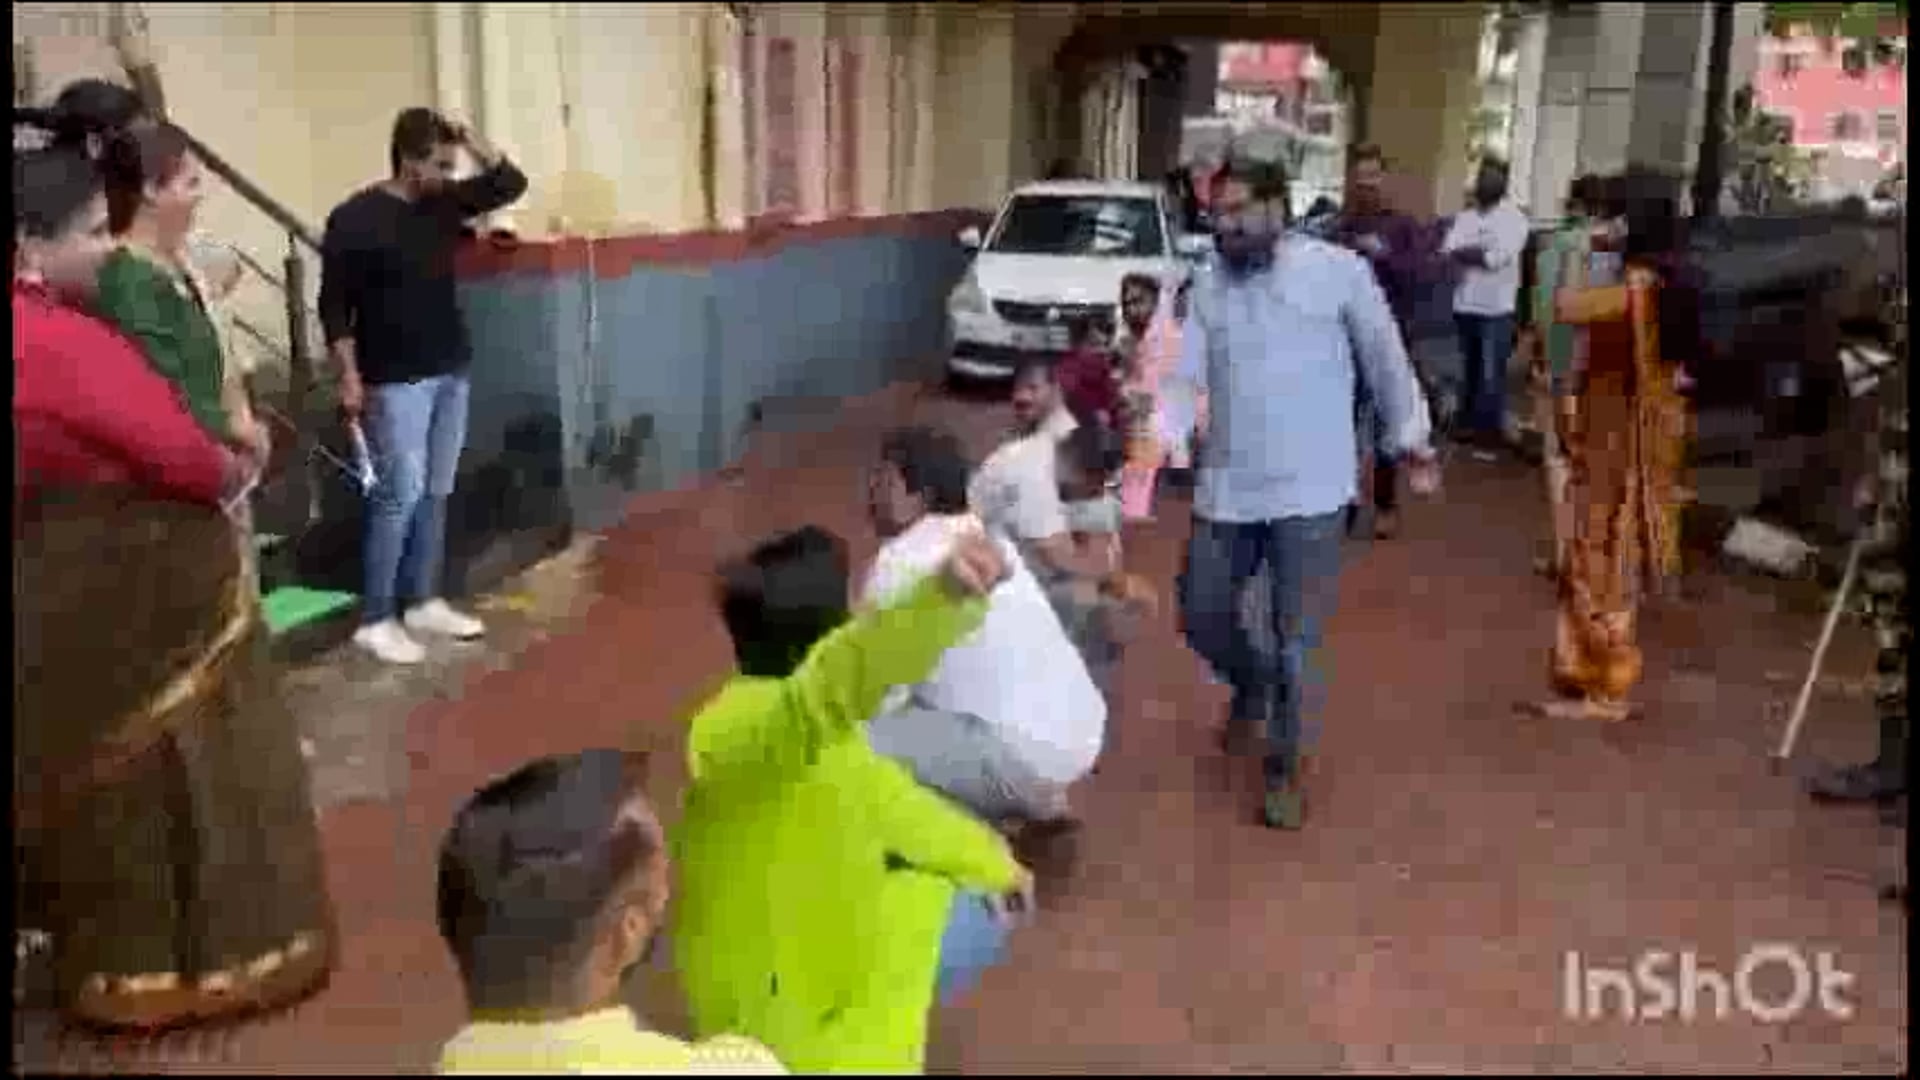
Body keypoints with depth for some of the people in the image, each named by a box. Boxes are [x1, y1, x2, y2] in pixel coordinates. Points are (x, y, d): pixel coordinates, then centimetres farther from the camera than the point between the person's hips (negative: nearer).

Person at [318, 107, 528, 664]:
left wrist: (475, 143, -2)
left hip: (451, 373, 7)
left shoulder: (444, 202, 6)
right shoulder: (355, 219, -12)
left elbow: (511, 184, 13)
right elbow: (334, 306, -11)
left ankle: (424, 603, 21)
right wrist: (351, 377, -15)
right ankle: (375, 620, 3)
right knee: (401, 495, -6)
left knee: (436, 493, 11)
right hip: (395, 383, -7)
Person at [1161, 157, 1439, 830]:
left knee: (1296, 643, 2)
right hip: (1226, 490, 4)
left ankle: (1283, 769, 21)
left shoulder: (1338, 270, -6)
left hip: (1309, 492, -4)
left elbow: (1385, 359, 3)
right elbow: (1185, 375, 0)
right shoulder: (1208, 286, 5)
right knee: (1200, 616, 12)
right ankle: (1251, 683, 45)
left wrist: (1410, 438, 8)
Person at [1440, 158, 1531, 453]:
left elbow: (1499, 257, -15)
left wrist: (1466, 253, -6)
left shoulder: (1514, 218, -2)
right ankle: (1471, 421, 23)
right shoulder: (1464, 216, 13)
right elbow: (1447, 250, -1)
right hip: (1465, 303, 5)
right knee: (1471, 367, 13)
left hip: (1496, 307, -5)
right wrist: (1483, 252, -15)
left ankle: (1490, 427, 5)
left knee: (1491, 371, -2)